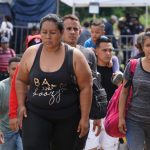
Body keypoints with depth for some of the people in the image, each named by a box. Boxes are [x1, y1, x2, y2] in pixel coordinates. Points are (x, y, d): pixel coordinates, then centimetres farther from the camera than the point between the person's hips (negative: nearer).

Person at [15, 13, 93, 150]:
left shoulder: (74, 56, -7)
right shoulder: (30, 53, 0)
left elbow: (86, 87, -5)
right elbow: (21, 80, 13)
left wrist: (85, 117, -7)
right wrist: (21, 105, 3)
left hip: (68, 116, -1)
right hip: (35, 114, 1)